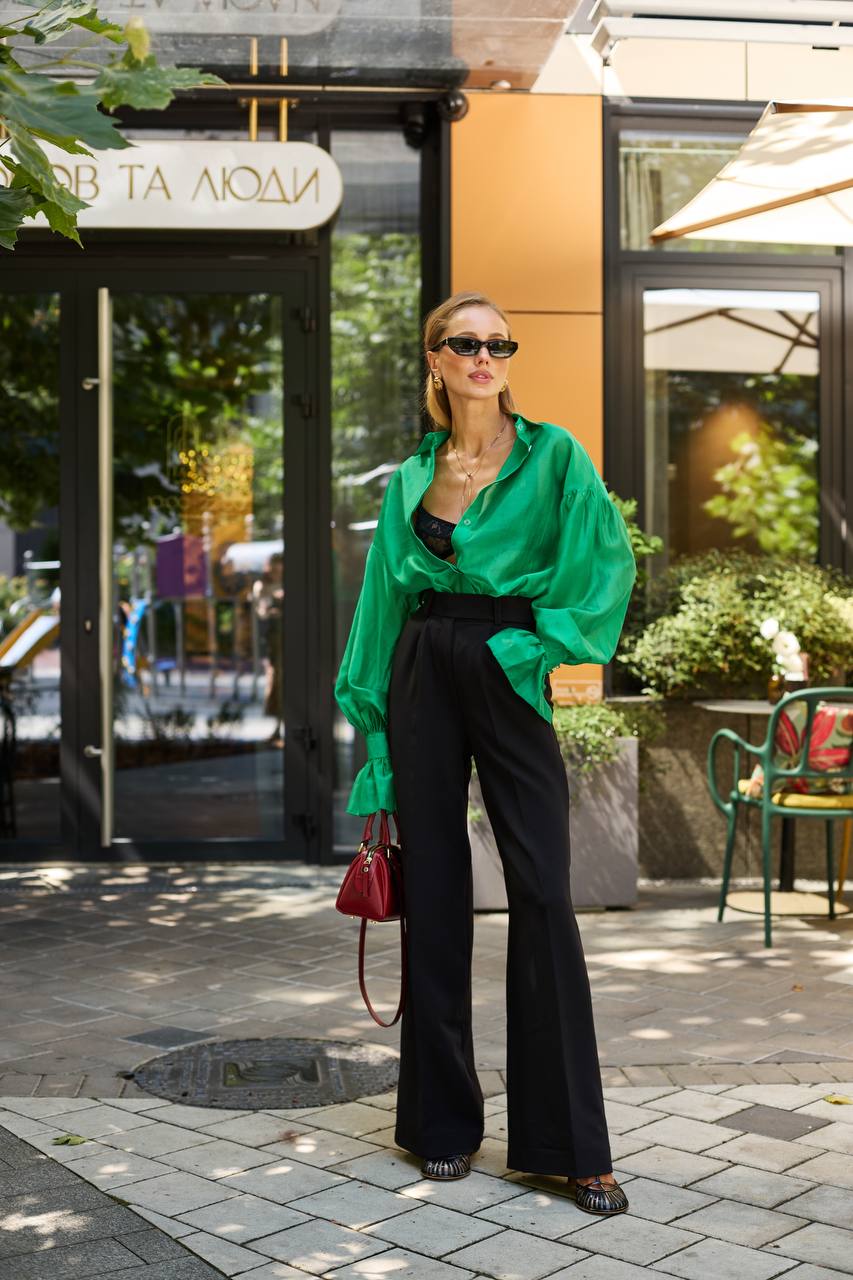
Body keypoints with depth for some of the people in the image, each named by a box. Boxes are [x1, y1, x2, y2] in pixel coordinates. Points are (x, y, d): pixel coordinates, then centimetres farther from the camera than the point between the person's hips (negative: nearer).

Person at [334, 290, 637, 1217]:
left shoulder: (552, 454, 4)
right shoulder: (412, 475, 13)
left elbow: (604, 559, -5)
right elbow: (388, 595, 14)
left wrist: (543, 641, -14)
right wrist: (373, 719, 11)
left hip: (507, 678, -3)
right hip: (423, 676, 3)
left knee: (542, 898, -7)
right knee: (434, 894, 5)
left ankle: (574, 1146, 1)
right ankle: (443, 1121, 17)